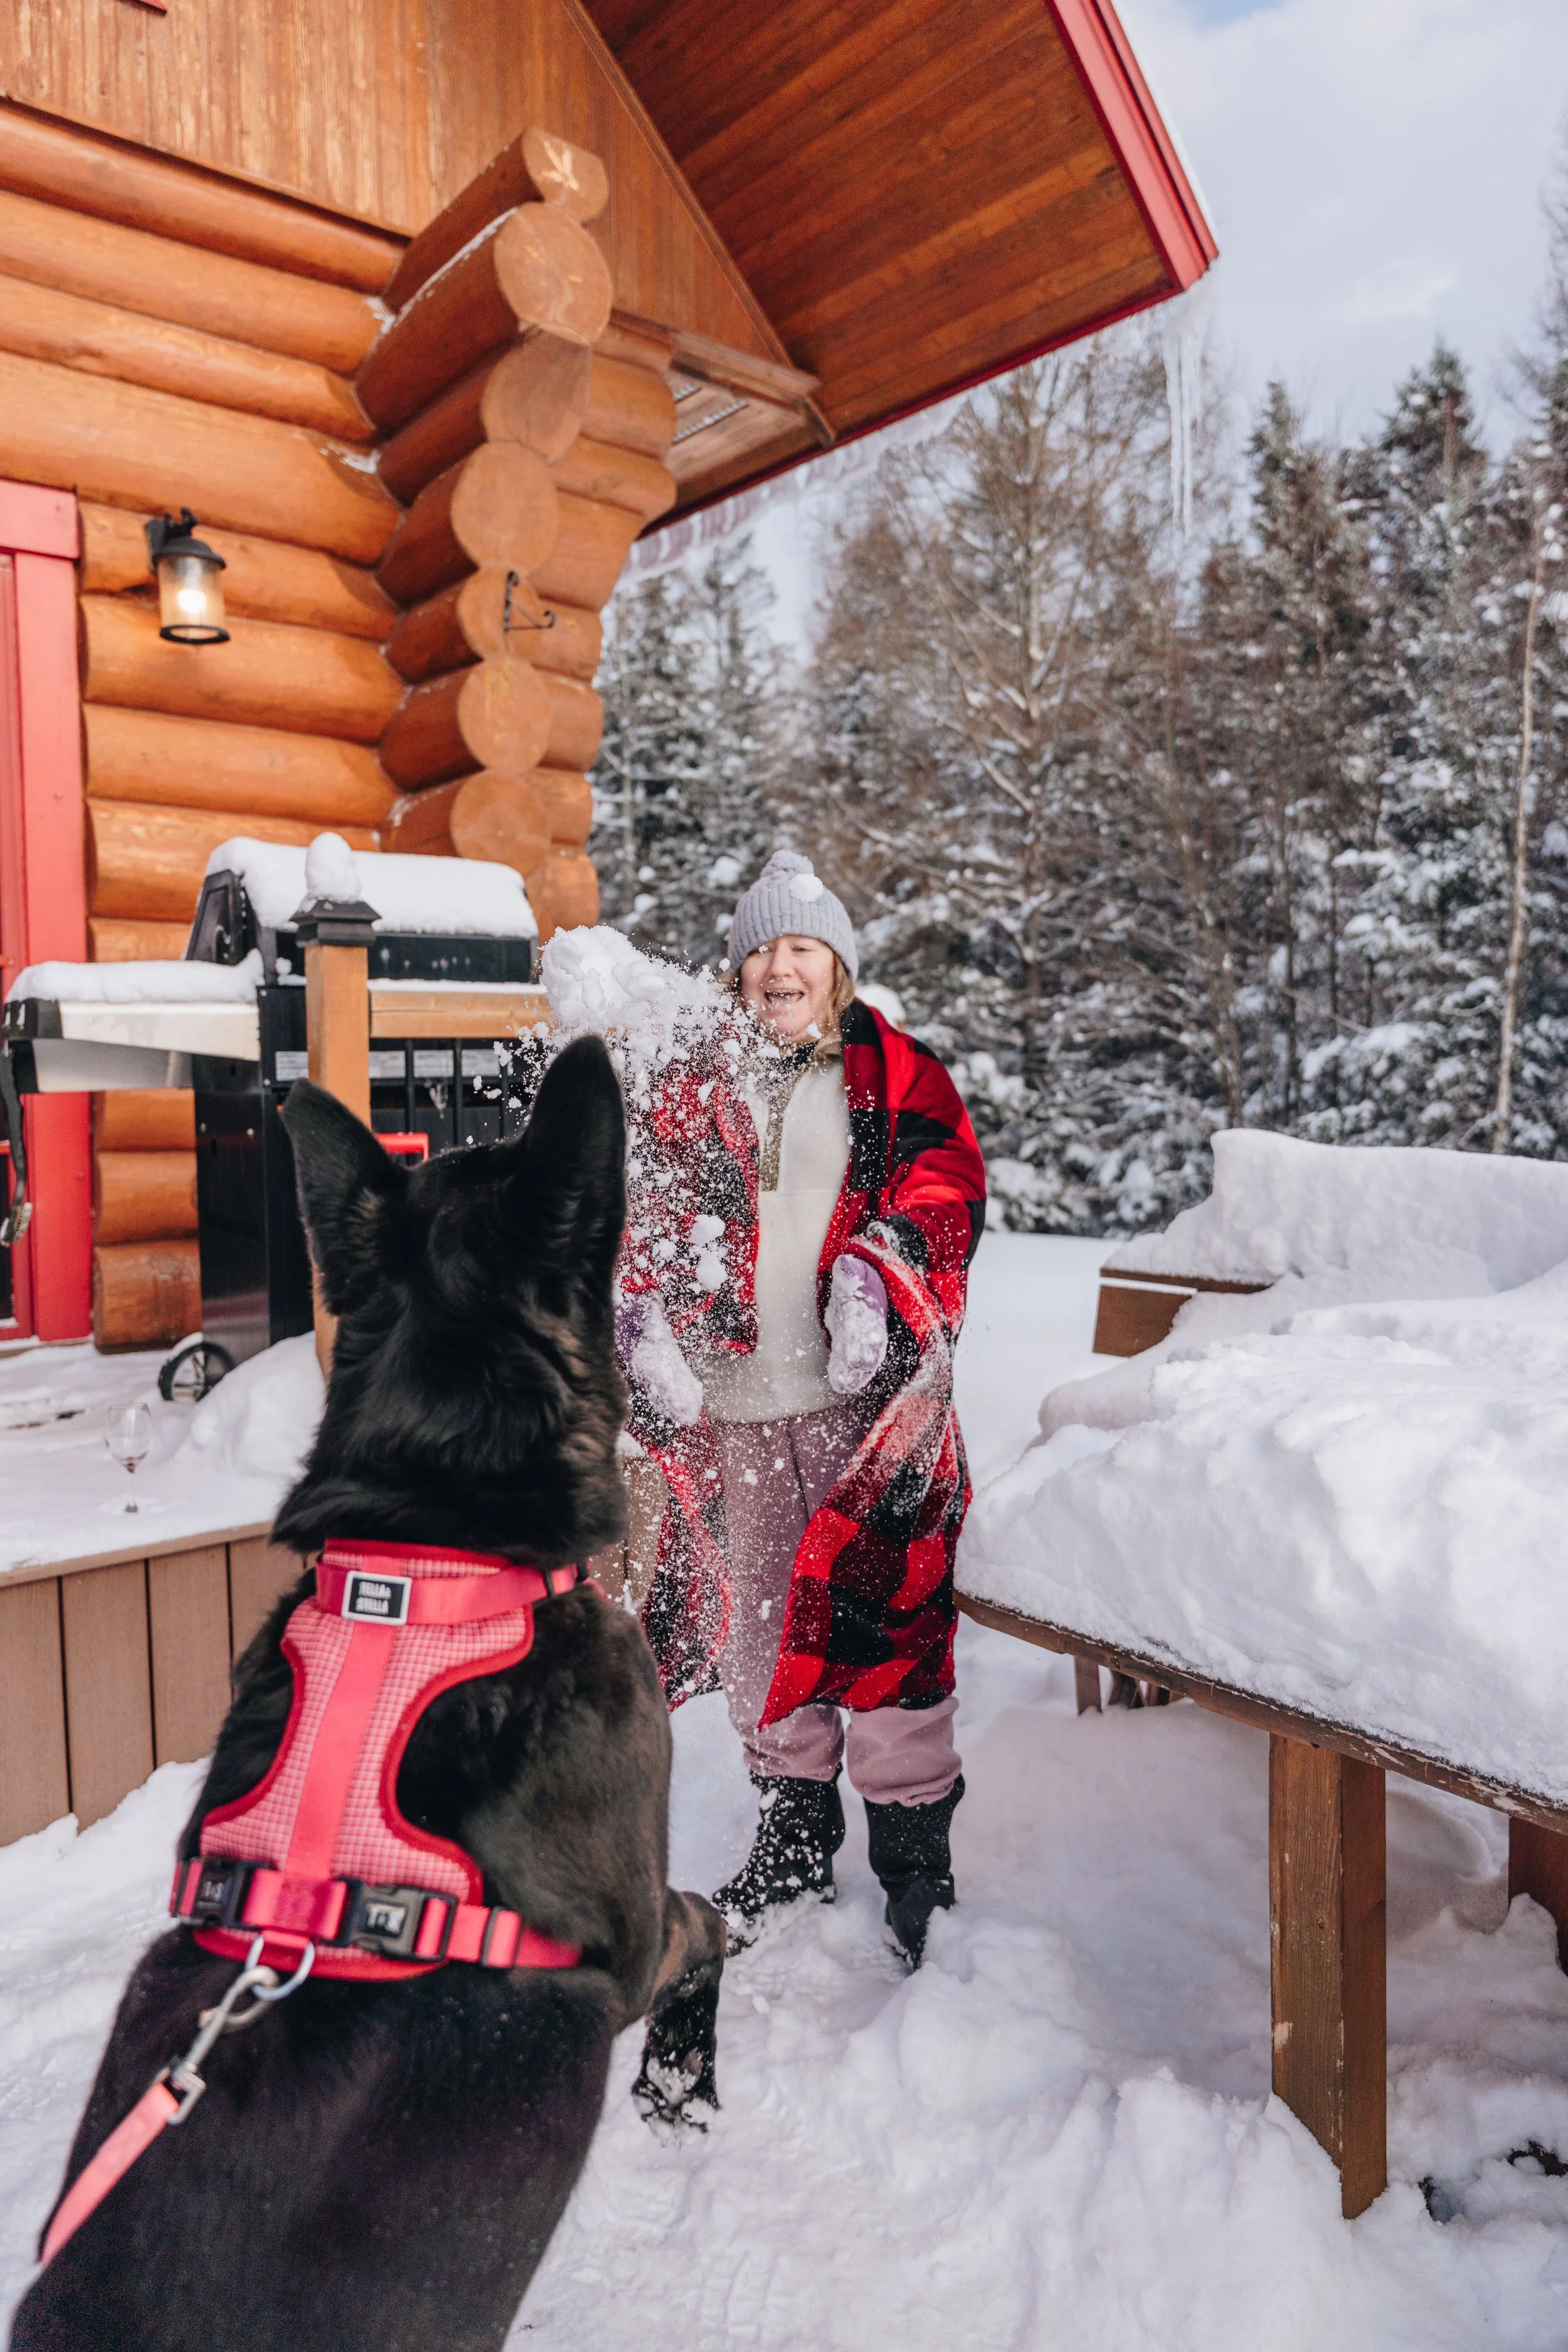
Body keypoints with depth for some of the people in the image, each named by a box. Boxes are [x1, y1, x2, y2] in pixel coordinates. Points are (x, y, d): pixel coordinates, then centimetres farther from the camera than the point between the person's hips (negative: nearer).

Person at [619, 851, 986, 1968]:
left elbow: (947, 1180, -6)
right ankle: (794, 1831, 32)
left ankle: (917, 1851, 16)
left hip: (869, 1395, -3)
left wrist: (878, 1271, -23)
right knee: (762, 1617, 13)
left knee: (883, 1618, -3)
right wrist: (649, 1321, -4)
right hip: (739, 1399, 4)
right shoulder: (709, 1087, 14)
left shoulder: (899, 1076, 6)